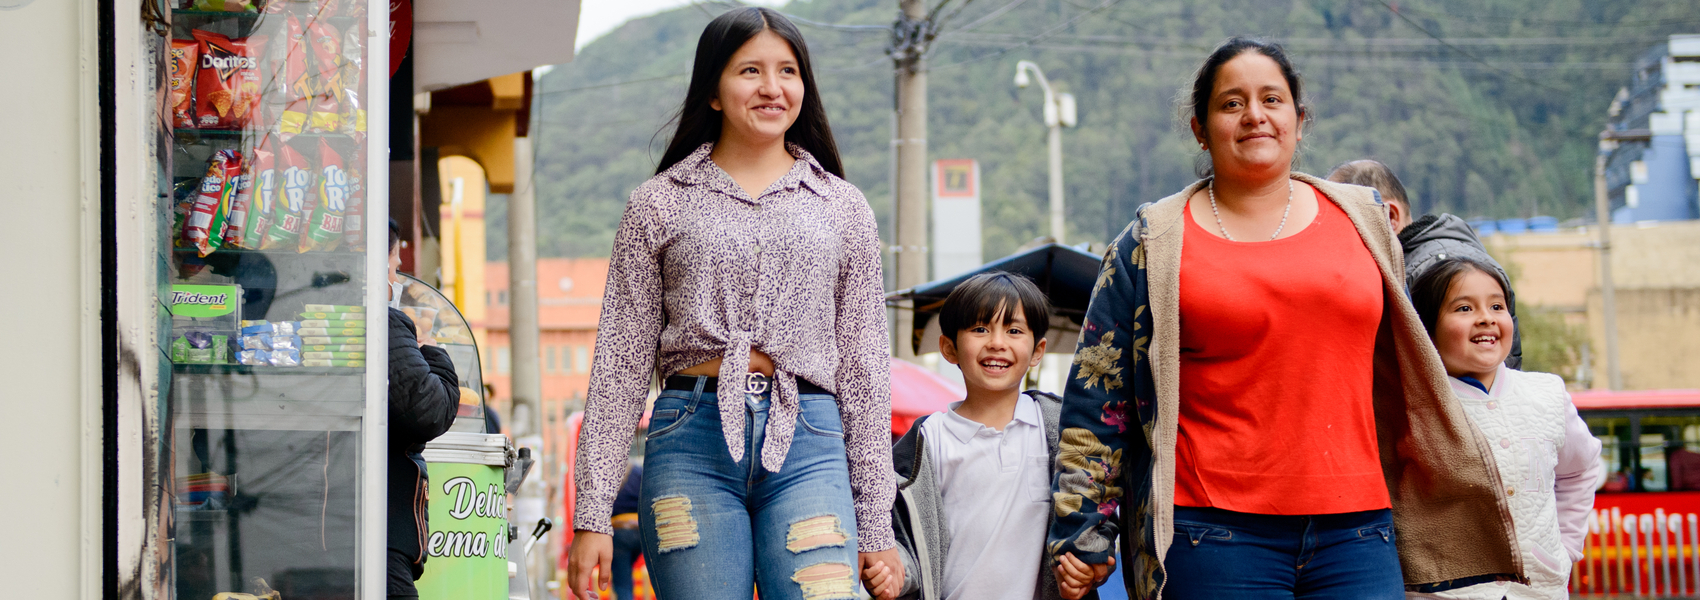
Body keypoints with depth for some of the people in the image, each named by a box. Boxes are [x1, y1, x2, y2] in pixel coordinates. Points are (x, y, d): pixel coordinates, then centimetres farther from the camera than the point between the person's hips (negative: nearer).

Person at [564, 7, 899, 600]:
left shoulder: (843, 208, 14)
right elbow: (621, 363, 8)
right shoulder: (659, 204, 10)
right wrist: (592, 514, 2)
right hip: (692, 443, -1)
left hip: (808, 445, 1)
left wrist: (877, 527, 9)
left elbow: (864, 368, 14)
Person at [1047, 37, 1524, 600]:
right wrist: (1082, 536, 2)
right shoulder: (1156, 243, 6)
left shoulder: (1363, 221, 14)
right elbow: (1097, 393, 6)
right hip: (1215, 534, -2)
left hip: (1354, 528, 3)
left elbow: (1408, 377, 24)